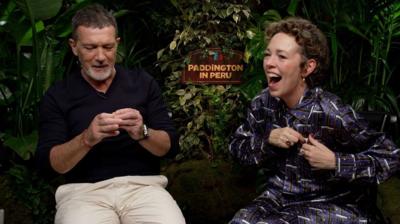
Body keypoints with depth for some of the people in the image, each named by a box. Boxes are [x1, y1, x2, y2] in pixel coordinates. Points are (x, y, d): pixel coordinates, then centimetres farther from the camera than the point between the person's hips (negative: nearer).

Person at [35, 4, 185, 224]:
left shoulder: (143, 82, 10)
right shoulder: (57, 95, 6)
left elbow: (170, 146, 7)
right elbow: (47, 163, -2)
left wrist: (142, 133, -14)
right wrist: (86, 139, -19)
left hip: (143, 185, 1)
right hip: (84, 190, -1)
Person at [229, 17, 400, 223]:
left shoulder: (331, 113, -21)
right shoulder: (263, 103, -6)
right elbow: (236, 146, 5)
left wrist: (334, 162, -23)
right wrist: (268, 140, -14)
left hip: (332, 204, -4)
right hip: (280, 197, 4)